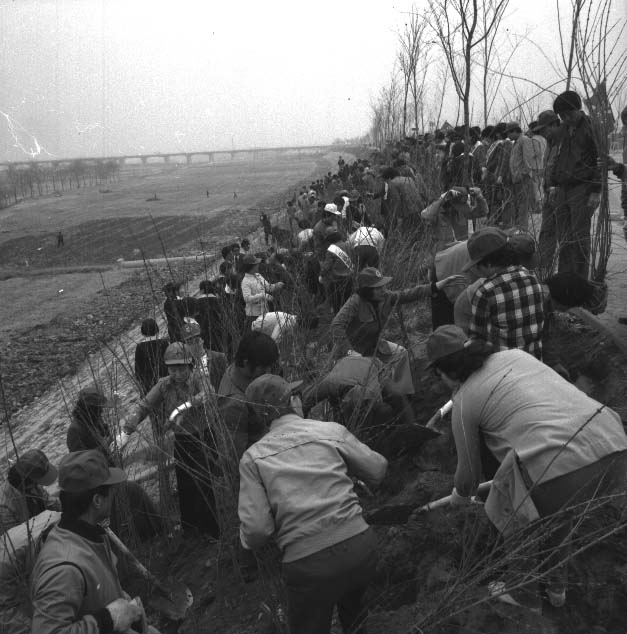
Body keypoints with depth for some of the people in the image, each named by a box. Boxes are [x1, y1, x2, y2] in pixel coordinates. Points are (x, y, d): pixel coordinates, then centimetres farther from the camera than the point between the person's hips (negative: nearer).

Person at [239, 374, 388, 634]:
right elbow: (377, 470, 7)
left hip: (308, 564, -2)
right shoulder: (331, 430, 0)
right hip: (360, 546, 2)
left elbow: (256, 529, -7)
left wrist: (248, 539, 15)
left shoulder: (253, 457, -1)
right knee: (353, 613, 34)